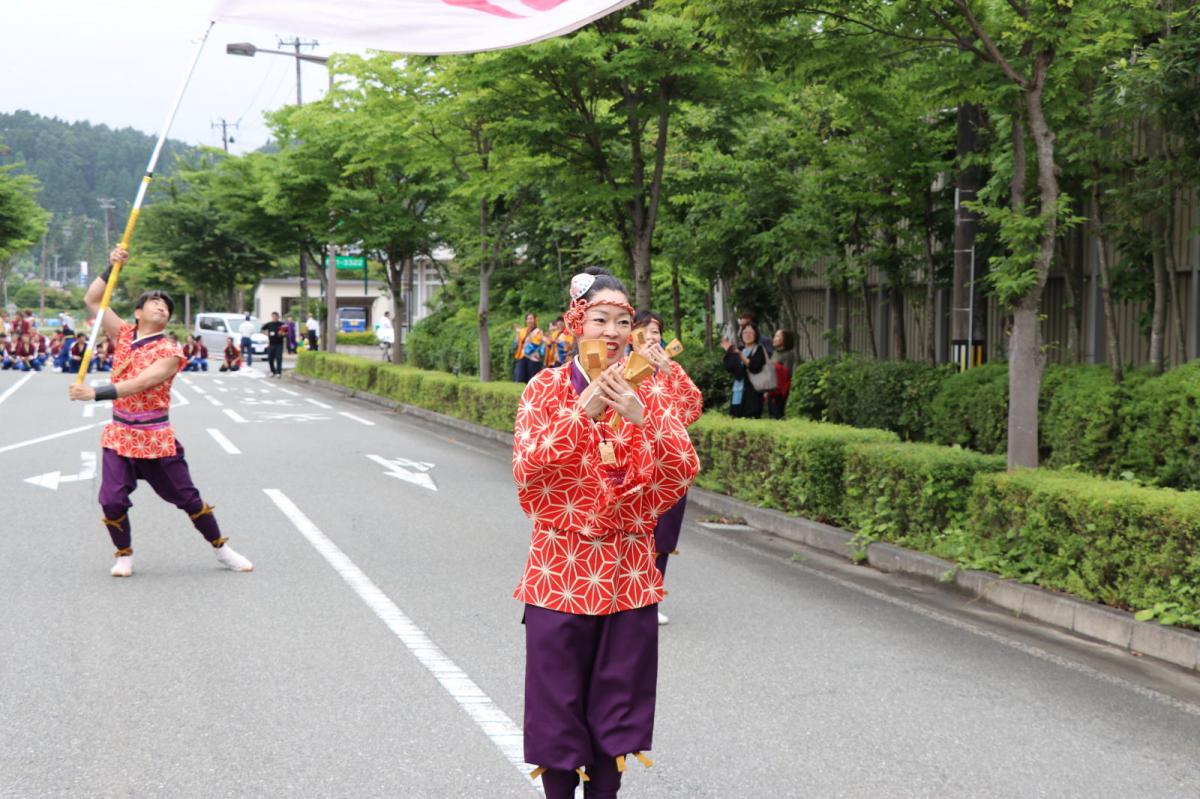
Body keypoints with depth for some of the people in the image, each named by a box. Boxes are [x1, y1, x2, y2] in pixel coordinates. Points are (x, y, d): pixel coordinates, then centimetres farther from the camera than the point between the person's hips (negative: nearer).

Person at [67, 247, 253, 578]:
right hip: (119, 435, 3)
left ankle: (222, 549, 20)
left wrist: (95, 393, -29)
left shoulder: (170, 352, -9)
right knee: (112, 501, -9)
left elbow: (140, 383, -22)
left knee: (188, 499, 3)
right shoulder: (123, 334, 6)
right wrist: (111, 268, -6)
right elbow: (92, 300, 4)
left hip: (156, 438, -3)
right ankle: (124, 555, 14)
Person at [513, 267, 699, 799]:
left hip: (629, 569, 3)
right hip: (562, 568, -2)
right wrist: (584, 412, -22)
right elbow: (526, 468, -14)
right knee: (559, 700, 2)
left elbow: (686, 470, -6)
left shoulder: (646, 394, 4)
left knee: (617, 700, 8)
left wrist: (641, 417, -20)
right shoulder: (548, 388, -3)